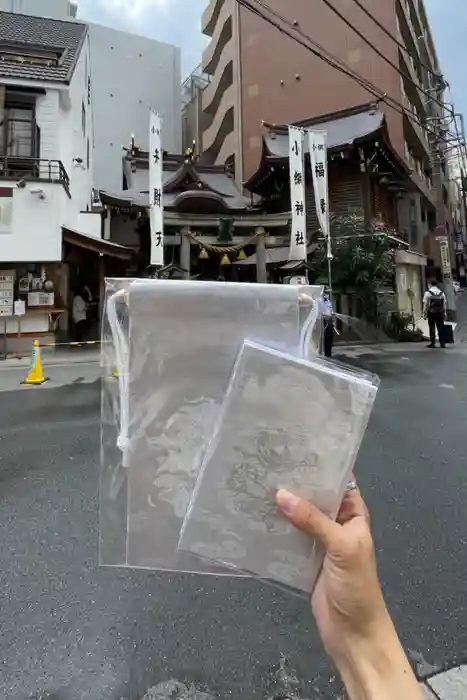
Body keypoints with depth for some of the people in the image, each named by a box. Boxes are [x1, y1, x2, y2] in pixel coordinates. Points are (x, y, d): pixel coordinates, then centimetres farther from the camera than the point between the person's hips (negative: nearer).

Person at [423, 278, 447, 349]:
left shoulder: (428, 293, -7)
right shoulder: (442, 293, 7)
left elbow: (425, 305, -8)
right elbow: (444, 304, 9)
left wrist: (424, 314, -1)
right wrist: (444, 314, 15)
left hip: (431, 312, -3)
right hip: (440, 313, 3)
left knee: (432, 328, 3)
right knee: (440, 328, 7)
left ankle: (432, 343, 5)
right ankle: (442, 343, 8)